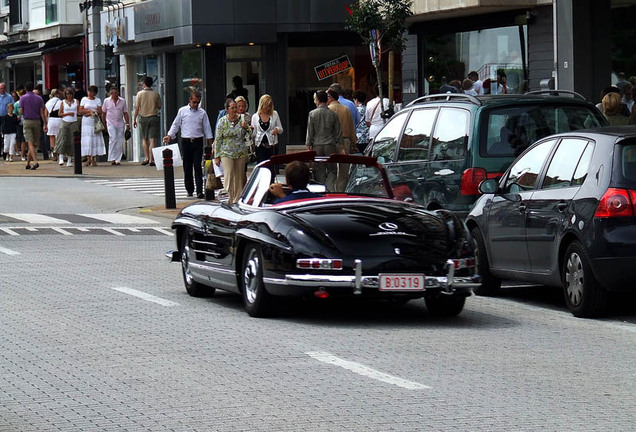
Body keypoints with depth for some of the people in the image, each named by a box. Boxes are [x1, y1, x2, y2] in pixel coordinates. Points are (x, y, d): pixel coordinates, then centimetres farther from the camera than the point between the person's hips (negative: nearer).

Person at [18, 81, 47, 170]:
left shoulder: (23, 98, -3)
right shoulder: (39, 98, 4)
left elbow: (21, 112, -7)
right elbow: (42, 112, -1)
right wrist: (45, 124, -1)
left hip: (27, 122, -3)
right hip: (37, 121, 3)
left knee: (30, 143, -9)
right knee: (33, 143, 12)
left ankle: (35, 162, -26)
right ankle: (28, 163, 19)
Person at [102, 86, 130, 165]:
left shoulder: (122, 101, 6)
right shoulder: (107, 101, 3)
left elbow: (125, 113, 9)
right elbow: (103, 113, 10)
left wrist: (128, 124, 5)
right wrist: (104, 124, 9)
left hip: (120, 124, 2)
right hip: (111, 124, -2)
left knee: (120, 142, 0)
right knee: (113, 139, -18)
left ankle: (118, 160, 7)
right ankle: (112, 159, -19)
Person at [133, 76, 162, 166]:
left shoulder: (140, 93, -5)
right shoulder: (156, 94, -3)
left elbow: (137, 108, -5)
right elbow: (159, 107, 6)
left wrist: (134, 119, 3)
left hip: (143, 117, 0)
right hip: (153, 117, 0)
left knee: (144, 139, 15)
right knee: (152, 139, -1)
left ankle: (146, 158, 9)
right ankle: (151, 160, -5)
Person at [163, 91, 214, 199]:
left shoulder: (202, 113, 7)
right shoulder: (182, 111, 6)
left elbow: (207, 128, 9)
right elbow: (176, 125, 11)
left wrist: (210, 144, 5)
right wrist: (169, 136, -2)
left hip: (198, 142, -1)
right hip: (186, 141, 1)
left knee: (198, 167, -8)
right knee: (187, 167, 5)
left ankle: (199, 191, -12)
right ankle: (189, 190, 17)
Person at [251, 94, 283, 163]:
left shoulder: (275, 114, 5)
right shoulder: (255, 117, 7)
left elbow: (281, 130, 10)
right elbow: (254, 133, 10)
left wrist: (277, 129, -12)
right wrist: (250, 130, -12)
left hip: (271, 146, 0)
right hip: (260, 146, 0)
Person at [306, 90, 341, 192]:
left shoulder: (312, 114, -4)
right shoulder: (333, 114, 0)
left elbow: (310, 132, -1)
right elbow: (338, 132, 5)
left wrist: (308, 145, 7)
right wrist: (340, 144, 14)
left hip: (317, 146, -1)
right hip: (331, 145, 1)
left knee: (319, 172, 5)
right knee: (331, 170, 6)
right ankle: (330, 189, -12)